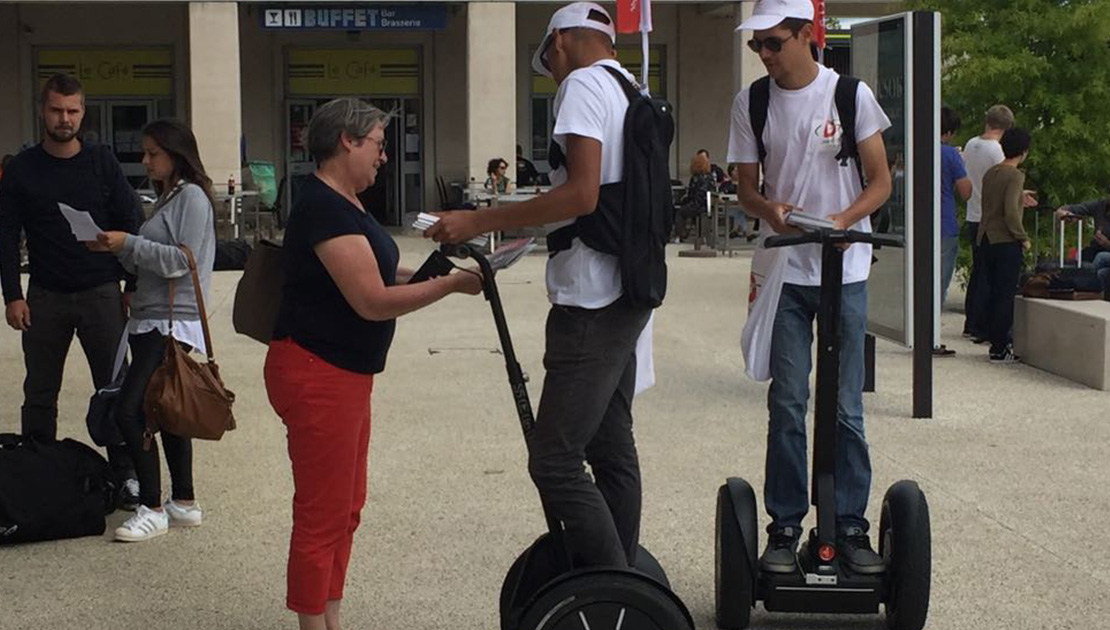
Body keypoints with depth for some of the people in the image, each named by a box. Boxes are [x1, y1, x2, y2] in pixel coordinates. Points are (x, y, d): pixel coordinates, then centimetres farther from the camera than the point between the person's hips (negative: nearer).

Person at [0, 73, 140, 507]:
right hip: (45, 296, 1)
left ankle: (125, 475, 8)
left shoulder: (101, 162, 1)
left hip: (101, 293, -1)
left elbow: (130, 224, 4)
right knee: (40, 393, 7)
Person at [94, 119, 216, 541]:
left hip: (173, 324, -10)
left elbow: (183, 261, -17)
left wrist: (129, 244, -16)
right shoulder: (166, 198, 19)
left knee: (129, 411, -14)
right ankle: (184, 503, 18)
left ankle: (152, 509, -6)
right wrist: (115, 249, 5)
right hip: (151, 322, 10)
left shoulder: (191, 197, -9)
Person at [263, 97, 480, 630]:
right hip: (316, 374, -11)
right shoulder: (324, 209, -19)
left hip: (344, 374, 11)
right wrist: (452, 284, -18)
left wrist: (421, 274, 1)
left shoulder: (342, 204, 13)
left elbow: (369, 276, 18)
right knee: (322, 515, -3)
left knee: (345, 508, 17)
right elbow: (373, 301, -23)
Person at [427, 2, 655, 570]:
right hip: (628, 291, 10)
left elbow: (582, 194, -20)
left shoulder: (582, 84, -9)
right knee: (612, 449, 16)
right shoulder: (632, 92, 19)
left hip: (591, 300, -10)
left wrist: (479, 222, -18)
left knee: (555, 460, -12)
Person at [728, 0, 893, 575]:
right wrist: (770, 210, -16)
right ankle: (785, 527, 8)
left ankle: (851, 526, 10)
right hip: (785, 271, 1)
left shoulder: (850, 95, -1)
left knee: (846, 408, 2)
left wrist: (841, 220, -18)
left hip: (845, 272, -1)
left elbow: (880, 182, 1)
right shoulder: (751, 104, 4)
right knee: (787, 404, -1)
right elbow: (746, 188, 7)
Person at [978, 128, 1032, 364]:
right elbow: (1011, 213, -21)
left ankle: (997, 342, 18)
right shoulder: (1015, 176, -13)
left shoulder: (989, 174, 10)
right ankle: (1000, 349, -1)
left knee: (992, 295, 12)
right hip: (1006, 242, -7)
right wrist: (1023, 238, -10)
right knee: (1005, 297, -3)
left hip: (985, 240, 7)